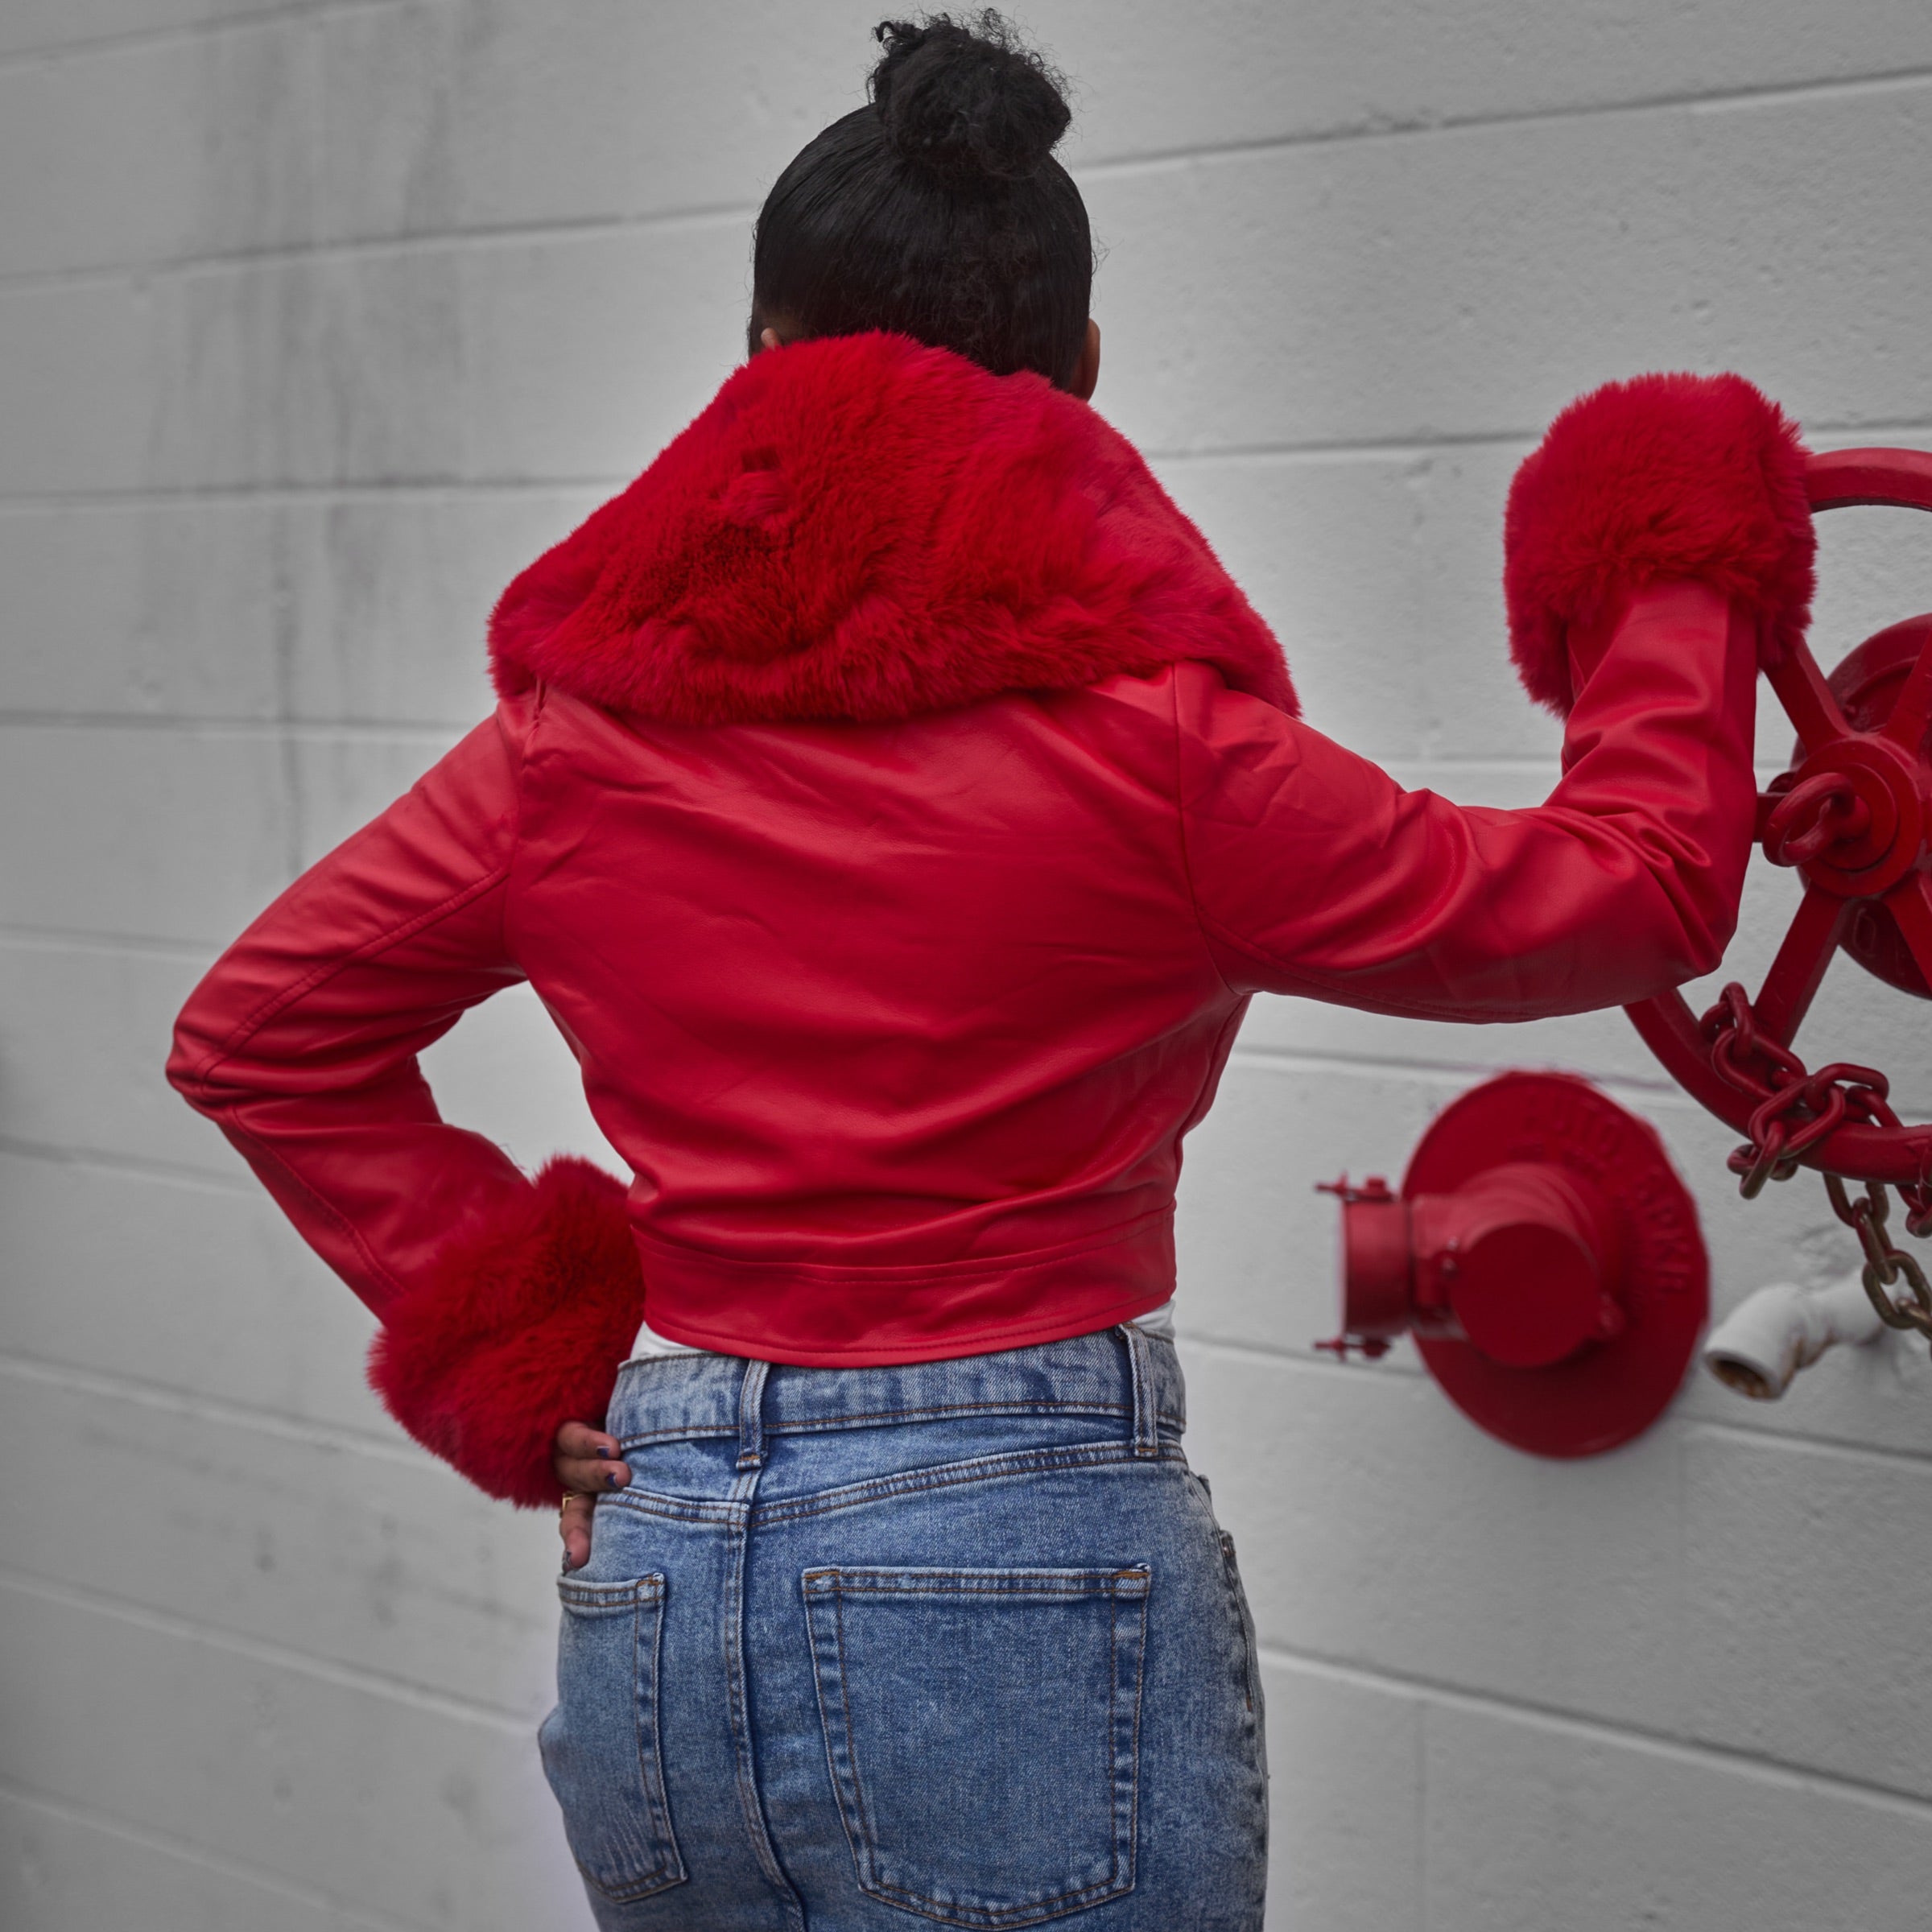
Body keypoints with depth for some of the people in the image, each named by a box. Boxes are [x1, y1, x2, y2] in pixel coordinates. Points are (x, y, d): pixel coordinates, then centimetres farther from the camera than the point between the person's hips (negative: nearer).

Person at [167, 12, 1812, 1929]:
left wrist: (496, 1333, 11)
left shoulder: (577, 719, 1)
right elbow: (1637, 893, -1)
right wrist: (1677, 594, 16)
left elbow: (254, 1032, 13)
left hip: (647, 1577, 5)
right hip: (1028, 1568, -4)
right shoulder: (1140, 730, -12)